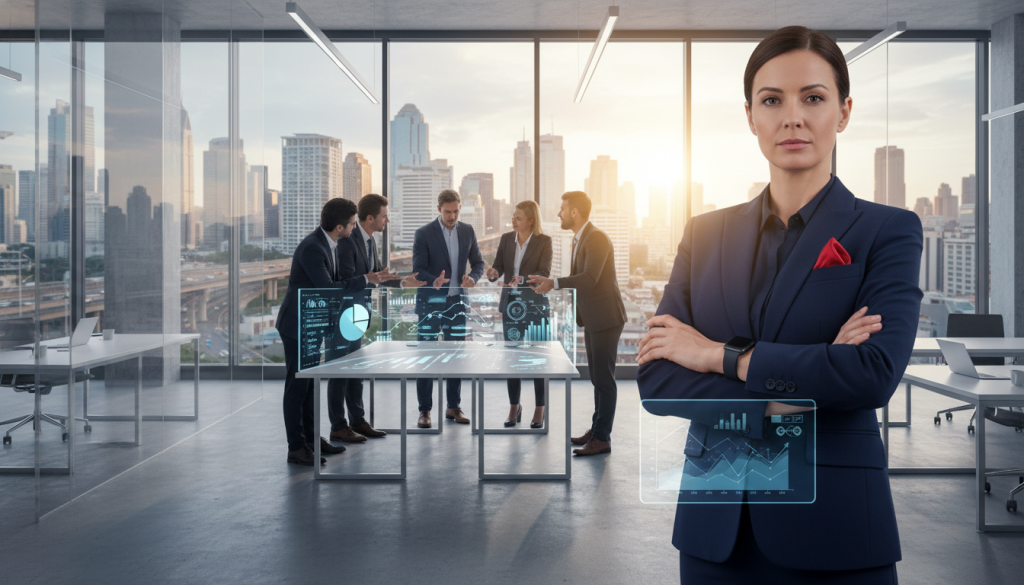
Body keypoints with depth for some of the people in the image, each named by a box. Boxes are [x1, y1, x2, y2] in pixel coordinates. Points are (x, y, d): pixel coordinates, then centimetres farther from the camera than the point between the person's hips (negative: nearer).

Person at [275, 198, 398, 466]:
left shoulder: (326, 243, 5)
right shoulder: (312, 248, -25)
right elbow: (328, 288, -25)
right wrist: (366, 279, -20)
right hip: (297, 325, -10)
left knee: (309, 383, 15)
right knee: (297, 386, -3)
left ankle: (311, 439, 25)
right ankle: (296, 448, 5)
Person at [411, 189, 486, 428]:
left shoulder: (467, 231, 7)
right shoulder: (423, 234, -5)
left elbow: (478, 262, 12)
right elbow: (418, 270, -9)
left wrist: (473, 277, -11)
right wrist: (434, 282, -30)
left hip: (456, 302, 4)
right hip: (430, 303, -4)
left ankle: (454, 407, 19)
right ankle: (424, 410, 7)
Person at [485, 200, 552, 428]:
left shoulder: (544, 241, -7)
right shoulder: (506, 239, 6)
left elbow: (544, 274, -15)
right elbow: (498, 266, 1)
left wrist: (521, 279, -33)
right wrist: (494, 273, -22)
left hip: (535, 305, -4)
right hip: (511, 304, 4)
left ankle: (540, 410, 12)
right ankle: (514, 407, 18)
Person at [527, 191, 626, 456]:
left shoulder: (597, 238, -18)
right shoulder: (579, 238, 13)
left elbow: (589, 278, -28)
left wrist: (554, 282, -28)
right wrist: (549, 283, 7)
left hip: (605, 317, -10)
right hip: (592, 319, 10)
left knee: (604, 378, -4)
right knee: (597, 377, 16)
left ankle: (602, 439, 1)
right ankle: (597, 429, 26)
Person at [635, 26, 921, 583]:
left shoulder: (887, 231, -3)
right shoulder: (705, 233, 5)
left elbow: (876, 370, -19)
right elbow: (655, 379, -4)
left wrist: (719, 355, -13)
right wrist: (786, 399, -15)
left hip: (833, 523, -2)